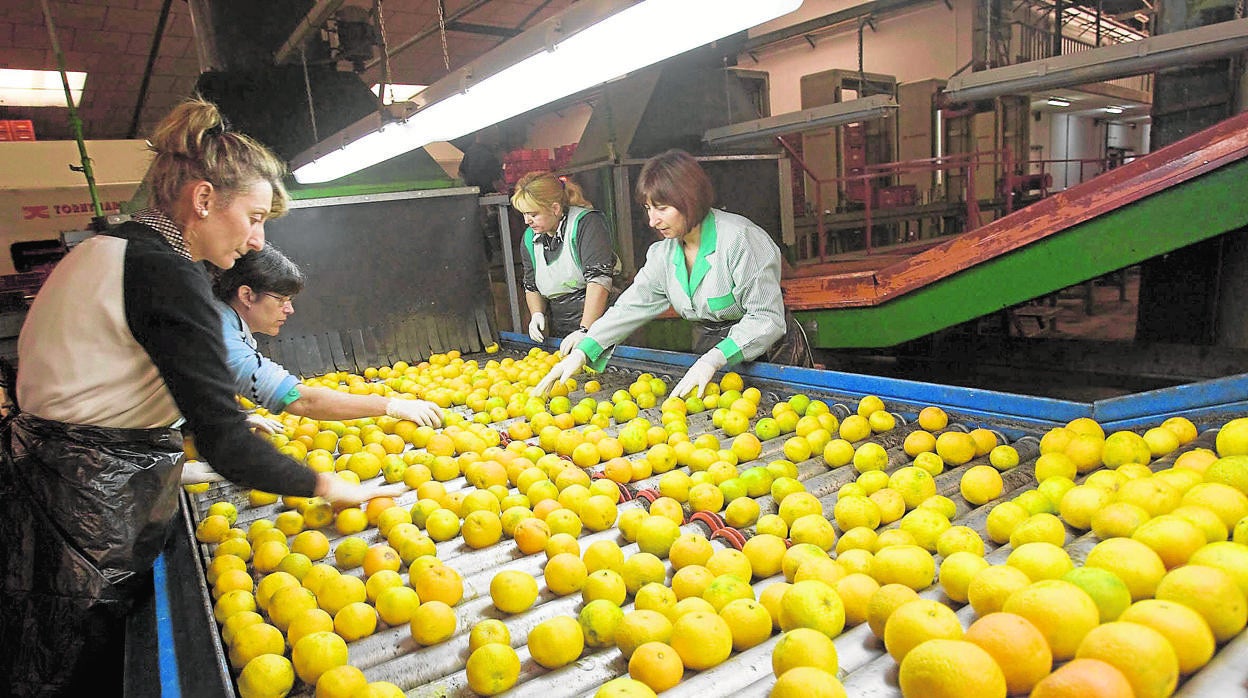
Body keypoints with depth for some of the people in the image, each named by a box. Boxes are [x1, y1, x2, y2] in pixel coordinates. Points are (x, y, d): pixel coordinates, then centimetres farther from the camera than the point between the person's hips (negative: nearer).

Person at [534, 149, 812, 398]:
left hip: (771, 355, -6)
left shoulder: (740, 238, -22)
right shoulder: (664, 253, 0)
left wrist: (714, 360, -36)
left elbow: (767, 318, -24)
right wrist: (582, 352, -14)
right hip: (709, 358, 6)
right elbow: (631, 306, -1)